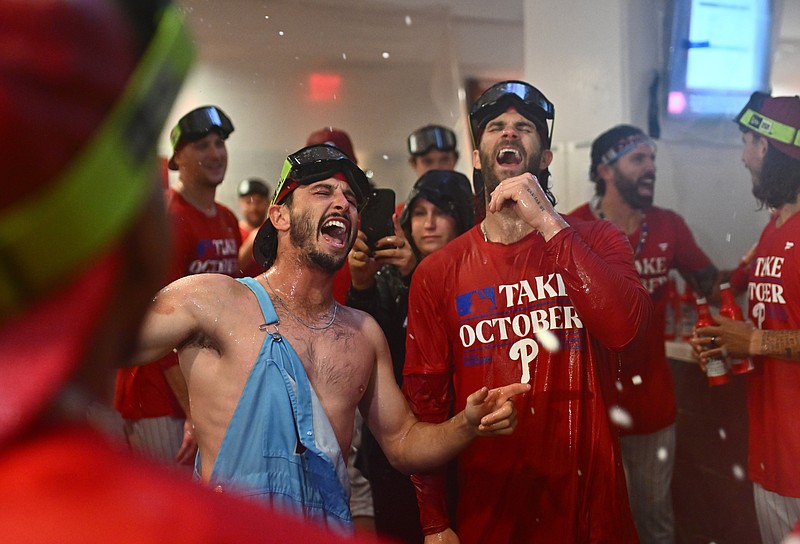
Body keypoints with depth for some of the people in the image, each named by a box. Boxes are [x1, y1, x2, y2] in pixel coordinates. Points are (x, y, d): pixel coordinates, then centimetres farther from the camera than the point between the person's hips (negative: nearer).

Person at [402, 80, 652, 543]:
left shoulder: (596, 240, -2)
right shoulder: (438, 273, -2)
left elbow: (624, 328, -21)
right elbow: (425, 398, -2)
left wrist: (548, 222, -22)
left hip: (589, 494, 0)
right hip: (486, 503, 1)